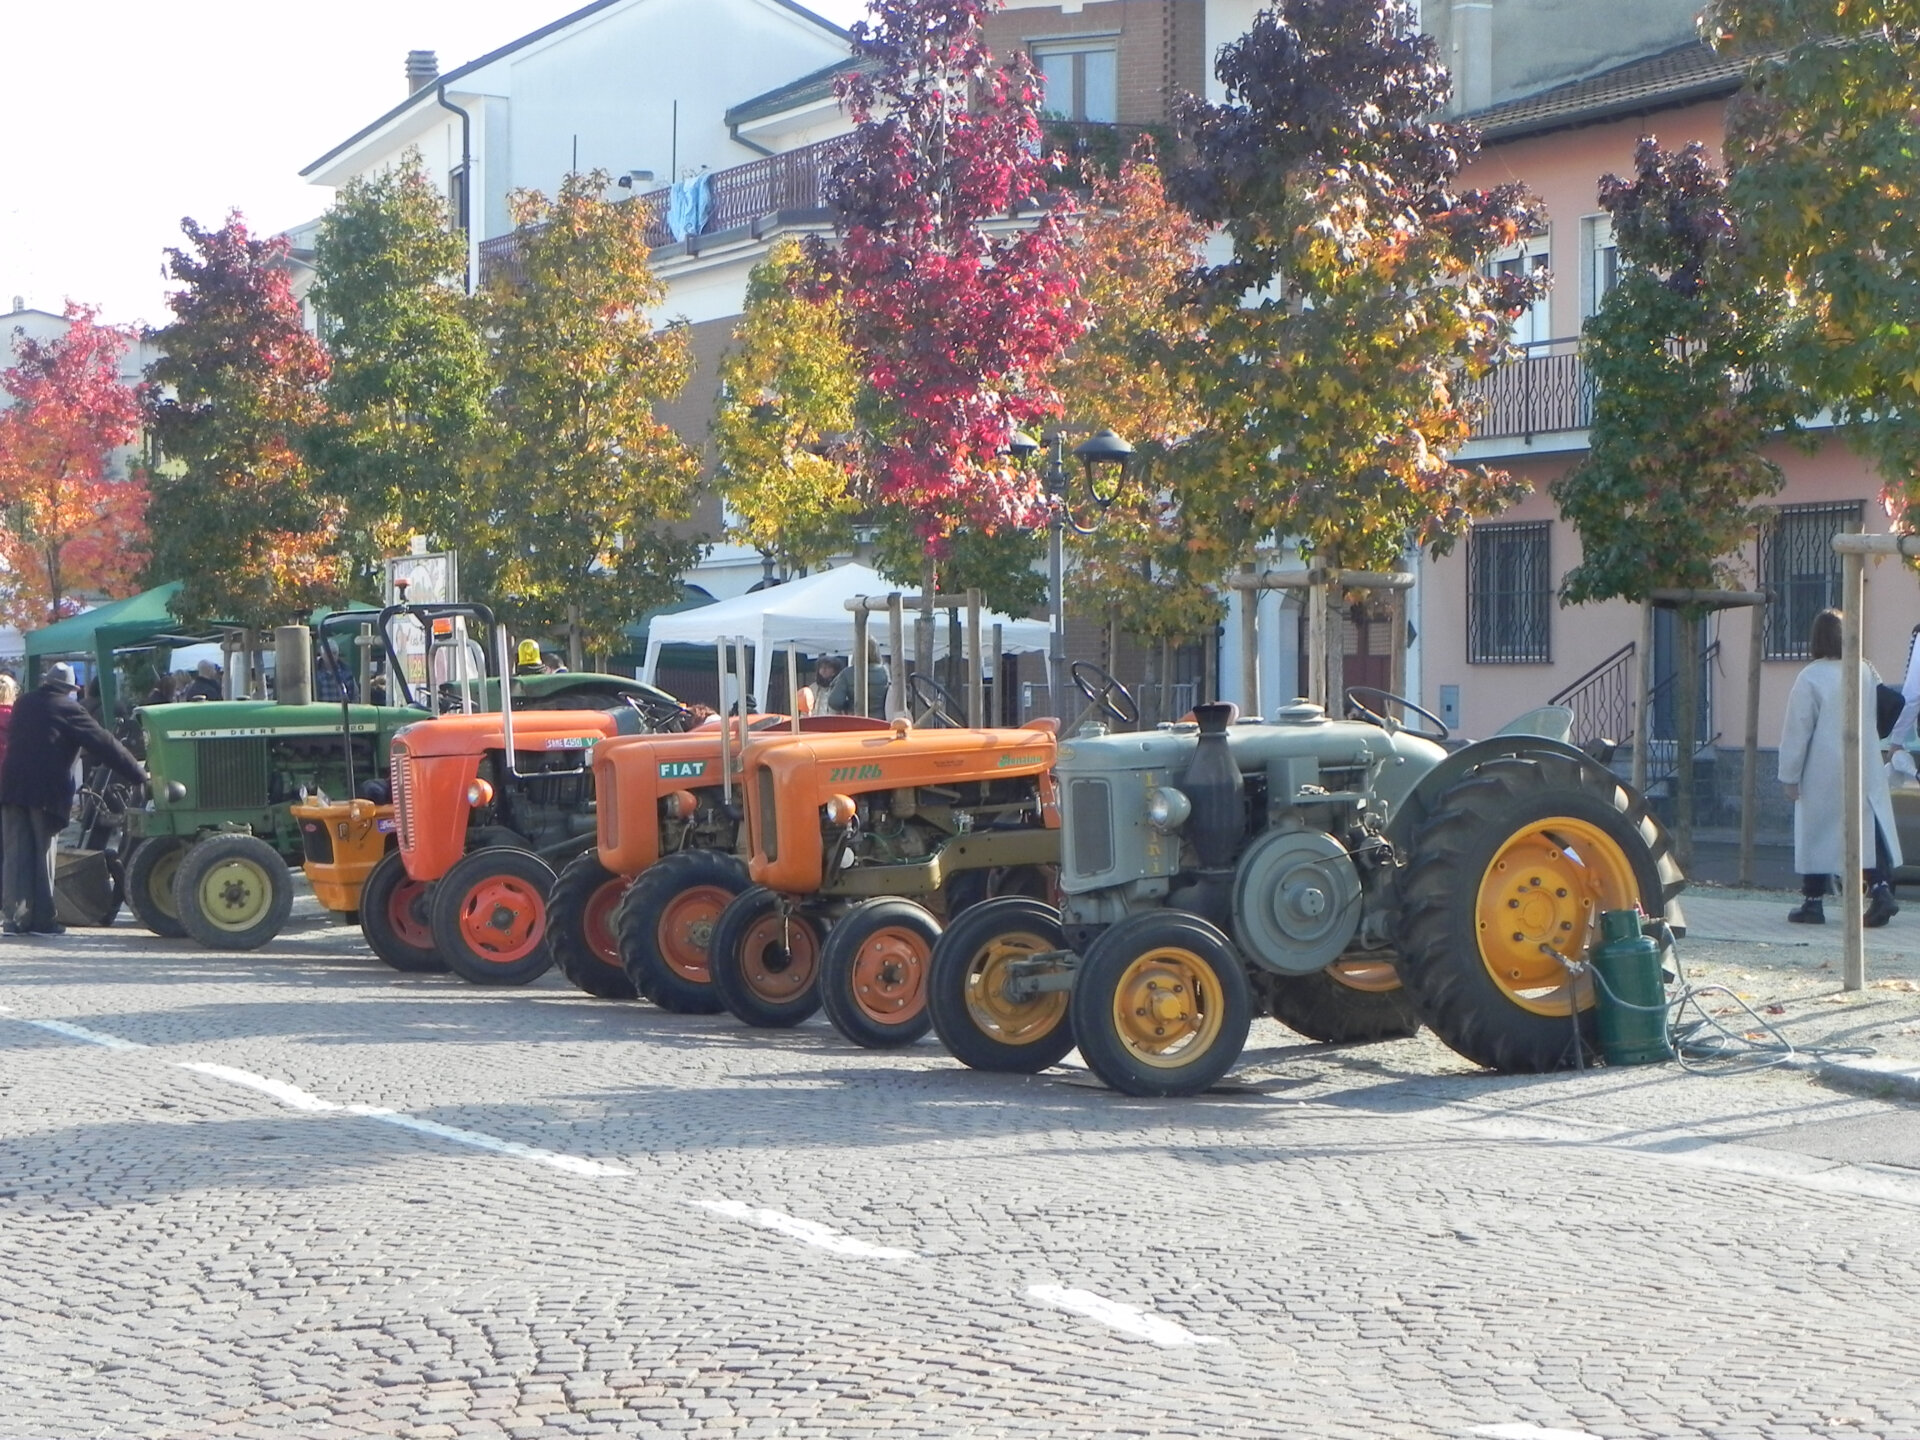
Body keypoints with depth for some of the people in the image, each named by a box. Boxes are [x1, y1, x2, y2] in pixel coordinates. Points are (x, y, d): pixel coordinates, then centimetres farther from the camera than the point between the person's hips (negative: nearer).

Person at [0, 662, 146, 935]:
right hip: (47, 790, -4)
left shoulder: (23, 703, 15)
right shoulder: (67, 709, 0)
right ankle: (42, 919, 5)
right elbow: (104, 745, -2)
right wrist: (139, 776, 1)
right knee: (43, 854, 4)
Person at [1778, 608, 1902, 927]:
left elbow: (1797, 730, -8)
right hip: (1865, 771, 4)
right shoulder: (1867, 672, 2)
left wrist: (1790, 775, -2)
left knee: (1817, 832, 4)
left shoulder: (1810, 678, -11)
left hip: (1823, 774, -4)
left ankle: (1812, 902, 9)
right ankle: (1881, 889, -10)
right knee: (1869, 829, 6)